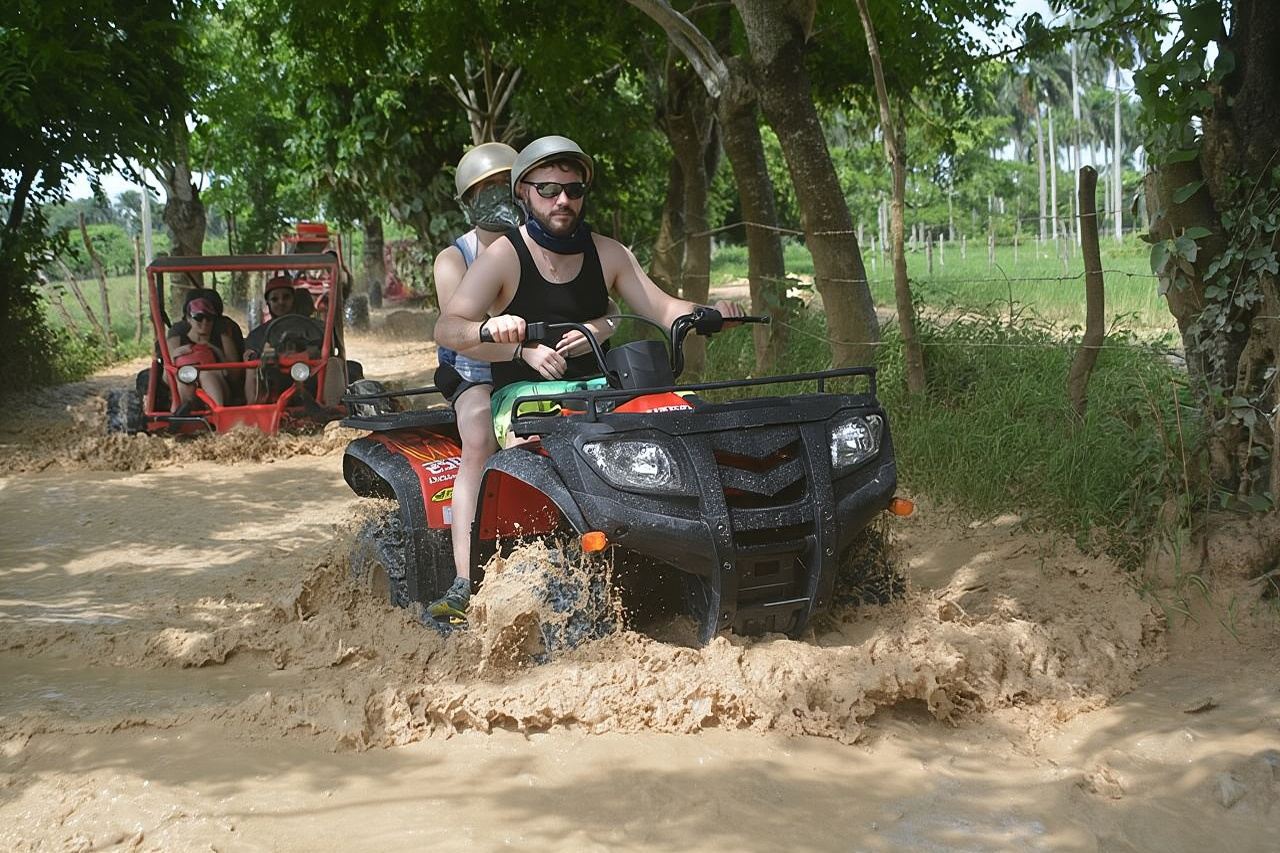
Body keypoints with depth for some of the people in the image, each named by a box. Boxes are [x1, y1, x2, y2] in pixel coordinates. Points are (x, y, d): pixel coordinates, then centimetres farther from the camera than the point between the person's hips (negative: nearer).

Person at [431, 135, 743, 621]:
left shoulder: (608, 254, 12)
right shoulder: (503, 257, -2)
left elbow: (663, 309, 7)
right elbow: (447, 329, -12)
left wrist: (708, 314, -16)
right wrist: (524, 351, -29)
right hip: (522, 392, -4)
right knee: (479, 441, -36)